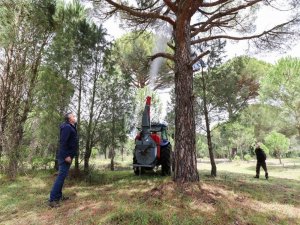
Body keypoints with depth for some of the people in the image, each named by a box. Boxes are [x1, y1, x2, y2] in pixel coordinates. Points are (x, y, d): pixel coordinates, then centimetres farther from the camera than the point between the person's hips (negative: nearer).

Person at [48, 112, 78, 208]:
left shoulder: (71, 128, 17)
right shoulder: (67, 127, -15)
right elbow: (63, 142, -24)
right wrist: (66, 156, -25)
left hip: (67, 156, 11)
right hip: (65, 156, -11)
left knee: (62, 176, 15)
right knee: (61, 176, -8)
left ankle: (59, 196, 25)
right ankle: (52, 199, -3)